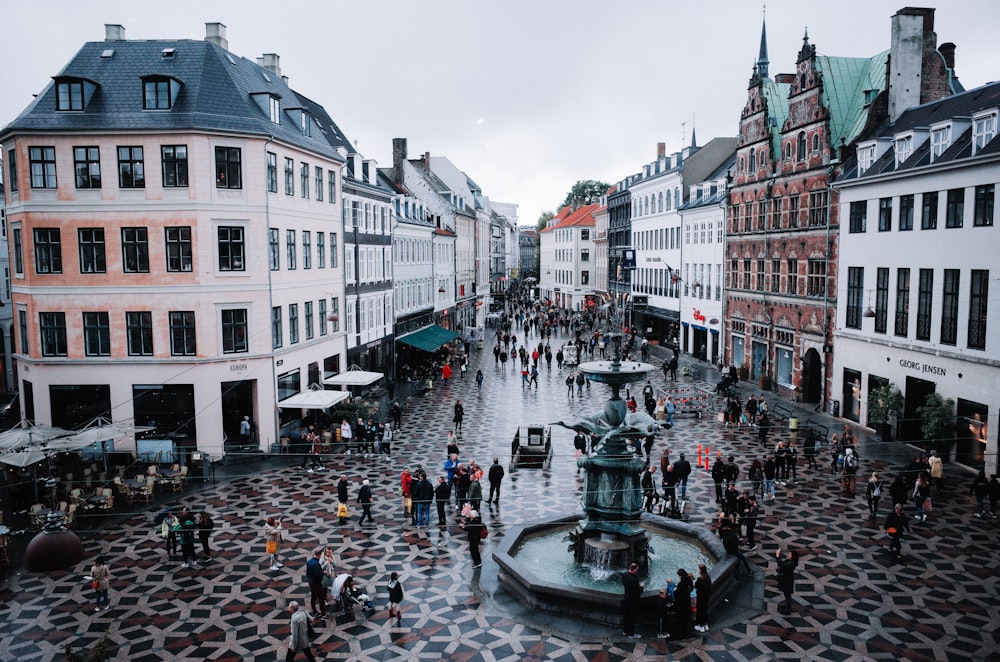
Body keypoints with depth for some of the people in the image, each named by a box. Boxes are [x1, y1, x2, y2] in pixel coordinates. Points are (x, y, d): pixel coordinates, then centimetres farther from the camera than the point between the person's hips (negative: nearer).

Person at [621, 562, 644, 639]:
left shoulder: (624, 575, -8)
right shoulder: (634, 579, -34)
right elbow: (638, 591, -27)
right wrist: (641, 586, -6)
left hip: (626, 598, 8)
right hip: (633, 601, -8)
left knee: (625, 615, 22)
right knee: (632, 618, 9)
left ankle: (625, 631, 38)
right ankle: (631, 634, 24)